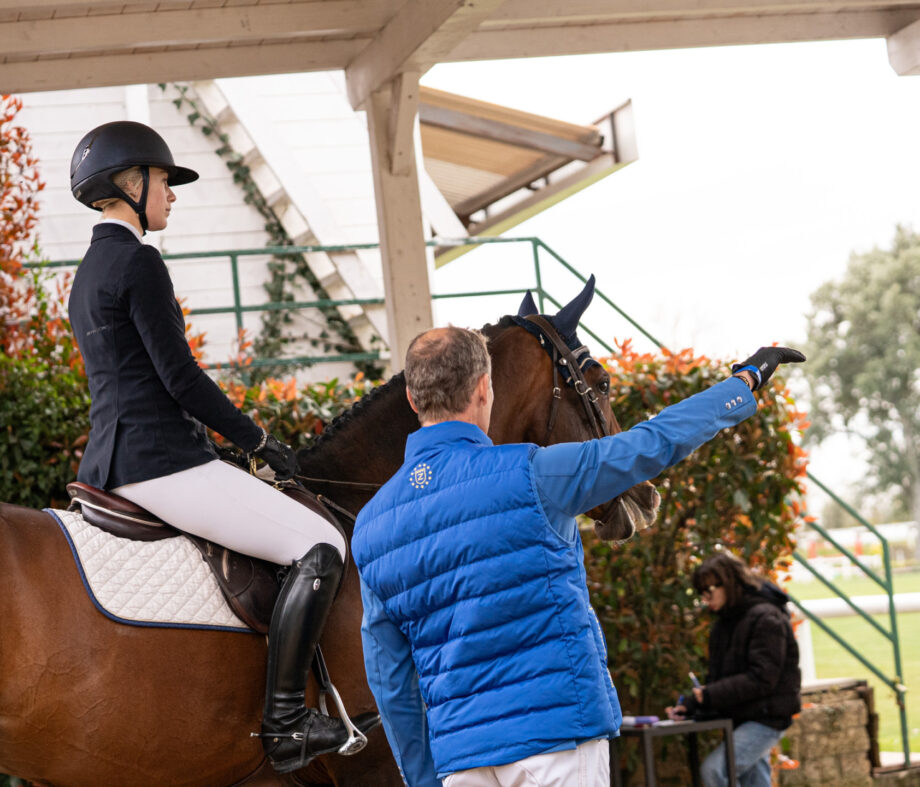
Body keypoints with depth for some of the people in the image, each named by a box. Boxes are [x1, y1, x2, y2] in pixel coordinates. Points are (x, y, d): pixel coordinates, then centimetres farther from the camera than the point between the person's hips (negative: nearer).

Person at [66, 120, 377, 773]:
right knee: (320, 547, -12)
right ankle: (285, 721, -16)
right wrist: (258, 439, -5)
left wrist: (215, 432, 20)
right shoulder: (138, 262, -12)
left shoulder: (89, 272, 19)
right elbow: (180, 376, -15)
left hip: (110, 465, 11)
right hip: (161, 463, -11)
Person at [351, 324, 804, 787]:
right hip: (556, 731, -5)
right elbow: (653, 444, 1)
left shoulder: (369, 528, 6)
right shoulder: (526, 475, -9)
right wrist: (746, 381, 16)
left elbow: (389, 681, 10)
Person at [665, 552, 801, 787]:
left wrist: (711, 695, -23)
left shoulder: (766, 618, -14)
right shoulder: (725, 622, 13)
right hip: (740, 719, 9)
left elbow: (761, 678, -21)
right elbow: (717, 677, 13)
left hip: (765, 718, -9)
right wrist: (690, 704, -4)